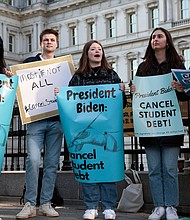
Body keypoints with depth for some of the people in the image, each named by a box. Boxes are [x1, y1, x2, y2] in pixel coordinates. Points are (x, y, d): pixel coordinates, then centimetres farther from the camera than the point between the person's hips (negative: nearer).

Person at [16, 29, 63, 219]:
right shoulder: (29, 62, 14)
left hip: (56, 120, 2)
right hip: (35, 119, -2)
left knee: (52, 163, 2)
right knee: (33, 160, -10)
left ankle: (46, 203, 9)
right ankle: (30, 204, -2)